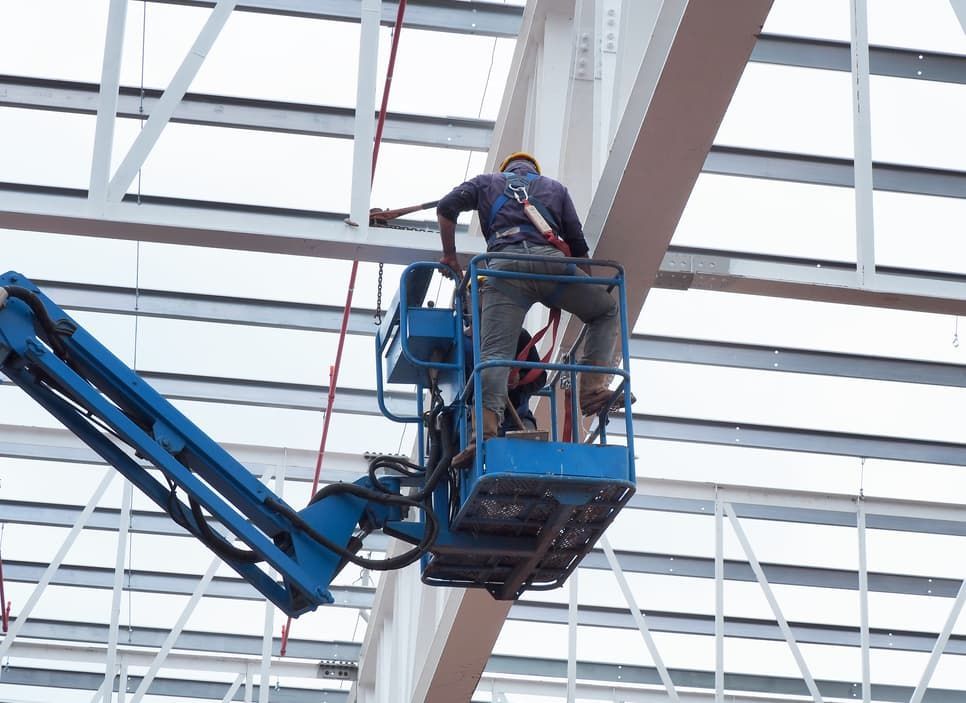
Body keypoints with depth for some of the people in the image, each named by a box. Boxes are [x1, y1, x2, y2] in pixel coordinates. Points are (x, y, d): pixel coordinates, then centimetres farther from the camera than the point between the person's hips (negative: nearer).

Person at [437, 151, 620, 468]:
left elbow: (446, 207, 17)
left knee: (495, 353, -11)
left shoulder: (487, 182, 32)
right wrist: (586, 286, 37)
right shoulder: (556, 188, 32)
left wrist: (449, 255, 26)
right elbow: (578, 244, 25)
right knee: (607, 310, 22)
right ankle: (592, 387, 2)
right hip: (550, 262, 0)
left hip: (505, 267, 0)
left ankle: (484, 432, -33)